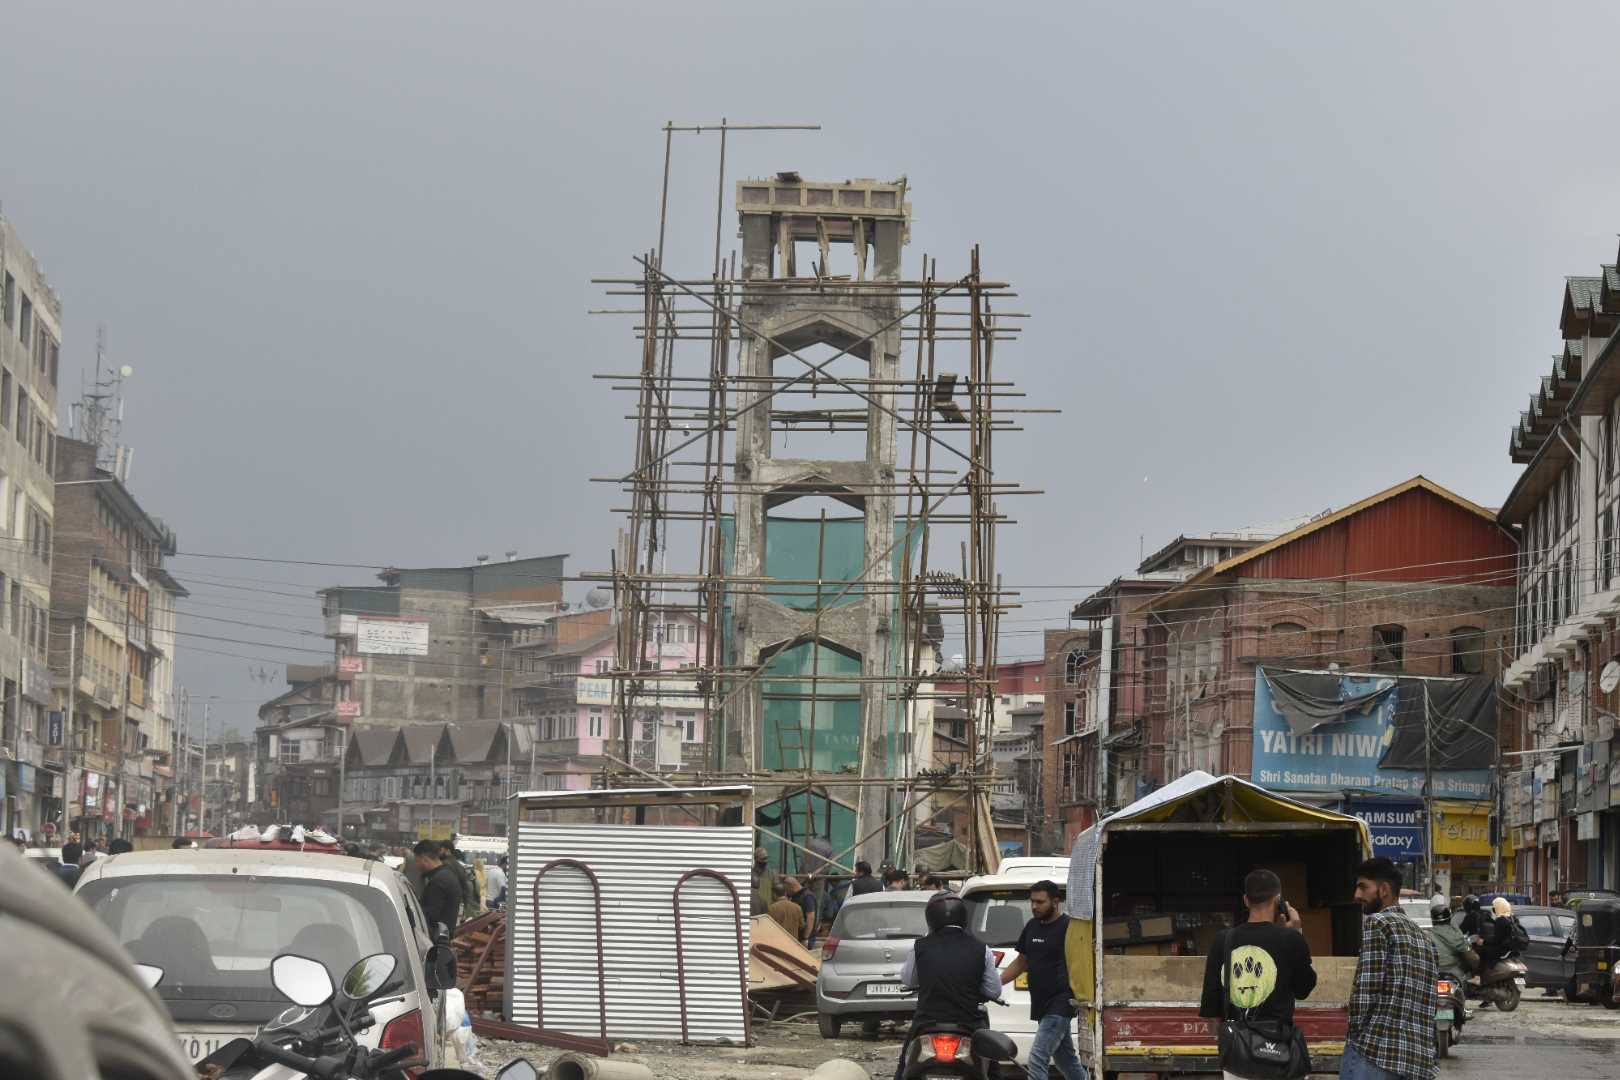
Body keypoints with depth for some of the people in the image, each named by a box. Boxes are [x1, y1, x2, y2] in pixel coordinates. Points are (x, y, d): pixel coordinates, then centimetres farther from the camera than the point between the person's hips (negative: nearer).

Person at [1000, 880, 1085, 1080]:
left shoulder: (1068, 927, -9)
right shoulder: (1032, 926, 14)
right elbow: (1021, 962, 23)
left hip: (1060, 1003, -8)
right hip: (1040, 1004, 8)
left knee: (1037, 1059, -17)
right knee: (1066, 1060, 18)